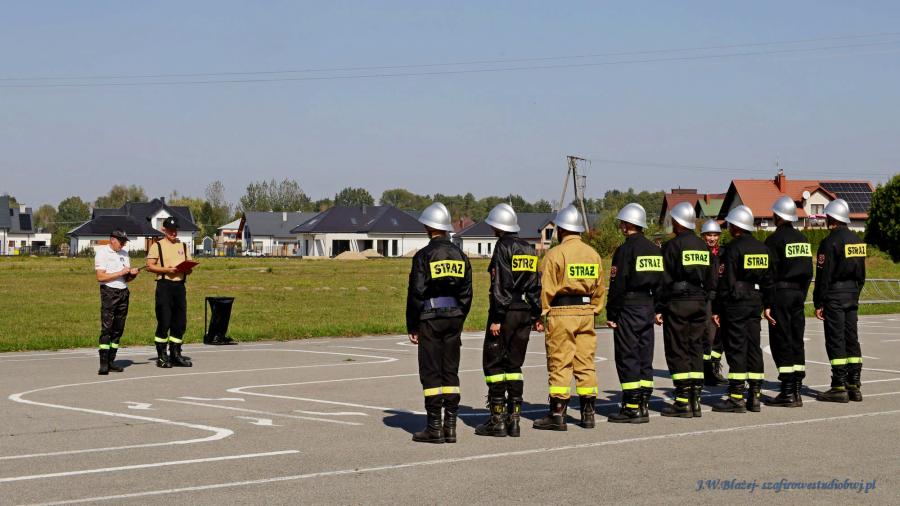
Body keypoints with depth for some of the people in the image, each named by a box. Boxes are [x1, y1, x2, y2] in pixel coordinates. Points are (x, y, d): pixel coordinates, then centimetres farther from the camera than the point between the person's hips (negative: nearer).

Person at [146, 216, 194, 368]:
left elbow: (189, 267, 17)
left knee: (180, 322, 6)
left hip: (180, 286, 5)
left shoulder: (183, 246, 18)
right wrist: (166, 270, -18)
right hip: (164, 285, -5)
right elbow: (150, 266, -5)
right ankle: (161, 357, 1)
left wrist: (187, 269, -6)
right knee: (164, 322, -5)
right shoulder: (157, 246, 3)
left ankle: (175, 354, 16)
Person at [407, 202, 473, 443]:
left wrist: (412, 326, -3)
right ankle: (450, 427, 7)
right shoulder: (460, 256, 8)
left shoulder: (424, 256, -10)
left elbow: (416, 293, -10)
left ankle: (434, 427, -2)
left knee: (431, 372, -1)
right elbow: (466, 293, 11)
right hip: (454, 317, 5)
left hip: (430, 318, -5)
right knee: (450, 372, 8)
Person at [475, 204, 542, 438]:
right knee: (514, 364, 12)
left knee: (493, 363, 0)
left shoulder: (503, 247, -10)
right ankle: (514, 419, 9)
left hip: (505, 312, -7)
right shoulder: (528, 249, 12)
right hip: (524, 312, 7)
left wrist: (496, 318, -16)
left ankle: (497, 420, -2)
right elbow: (535, 285, 12)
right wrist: (536, 316, 17)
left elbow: (500, 285, -16)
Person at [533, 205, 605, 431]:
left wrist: (541, 314, -3)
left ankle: (557, 414, -2)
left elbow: (546, 289, -11)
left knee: (559, 364, -3)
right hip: (586, 312, 6)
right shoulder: (593, 254, 10)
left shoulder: (555, 254, -8)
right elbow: (600, 289, 14)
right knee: (585, 363, 9)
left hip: (561, 313, -5)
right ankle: (588, 413, 12)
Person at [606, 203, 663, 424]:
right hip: (648, 308, 8)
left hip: (628, 309, -7)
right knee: (645, 358, 11)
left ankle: (631, 408, -5)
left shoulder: (625, 250, -12)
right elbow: (660, 283, 14)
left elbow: (617, 285, -14)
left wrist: (611, 314, -10)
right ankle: (644, 405, 12)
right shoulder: (655, 250, 11)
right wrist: (657, 310, 18)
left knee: (627, 358, -4)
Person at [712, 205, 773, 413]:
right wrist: (767, 305, 19)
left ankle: (736, 398, -5)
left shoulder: (734, 248, -12)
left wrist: (716, 309, -11)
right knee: (753, 348, 10)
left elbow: (726, 282, -14)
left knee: (736, 349, -5)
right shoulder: (762, 248, 10)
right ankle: (754, 395, 11)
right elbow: (768, 280, 13)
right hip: (755, 302, 7)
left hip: (736, 303, -7)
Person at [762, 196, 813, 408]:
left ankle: (787, 393, -6)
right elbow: (809, 272, 14)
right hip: (798, 295, 7)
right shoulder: (802, 239, 12)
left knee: (781, 343, -4)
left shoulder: (775, 240, -10)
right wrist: (802, 296, 19)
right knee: (796, 342, 9)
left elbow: (770, 274, -14)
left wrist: (767, 305, -14)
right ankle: (796, 391, 10)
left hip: (780, 295, -7)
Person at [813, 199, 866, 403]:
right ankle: (855, 386, 11)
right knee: (852, 339, 10)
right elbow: (861, 273, 15)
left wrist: (818, 303, -10)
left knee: (836, 341, -4)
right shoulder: (857, 240, 10)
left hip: (834, 296, -7)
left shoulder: (830, 242, -14)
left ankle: (839, 387, -4)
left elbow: (823, 276, -15)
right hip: (852, 294, 7)